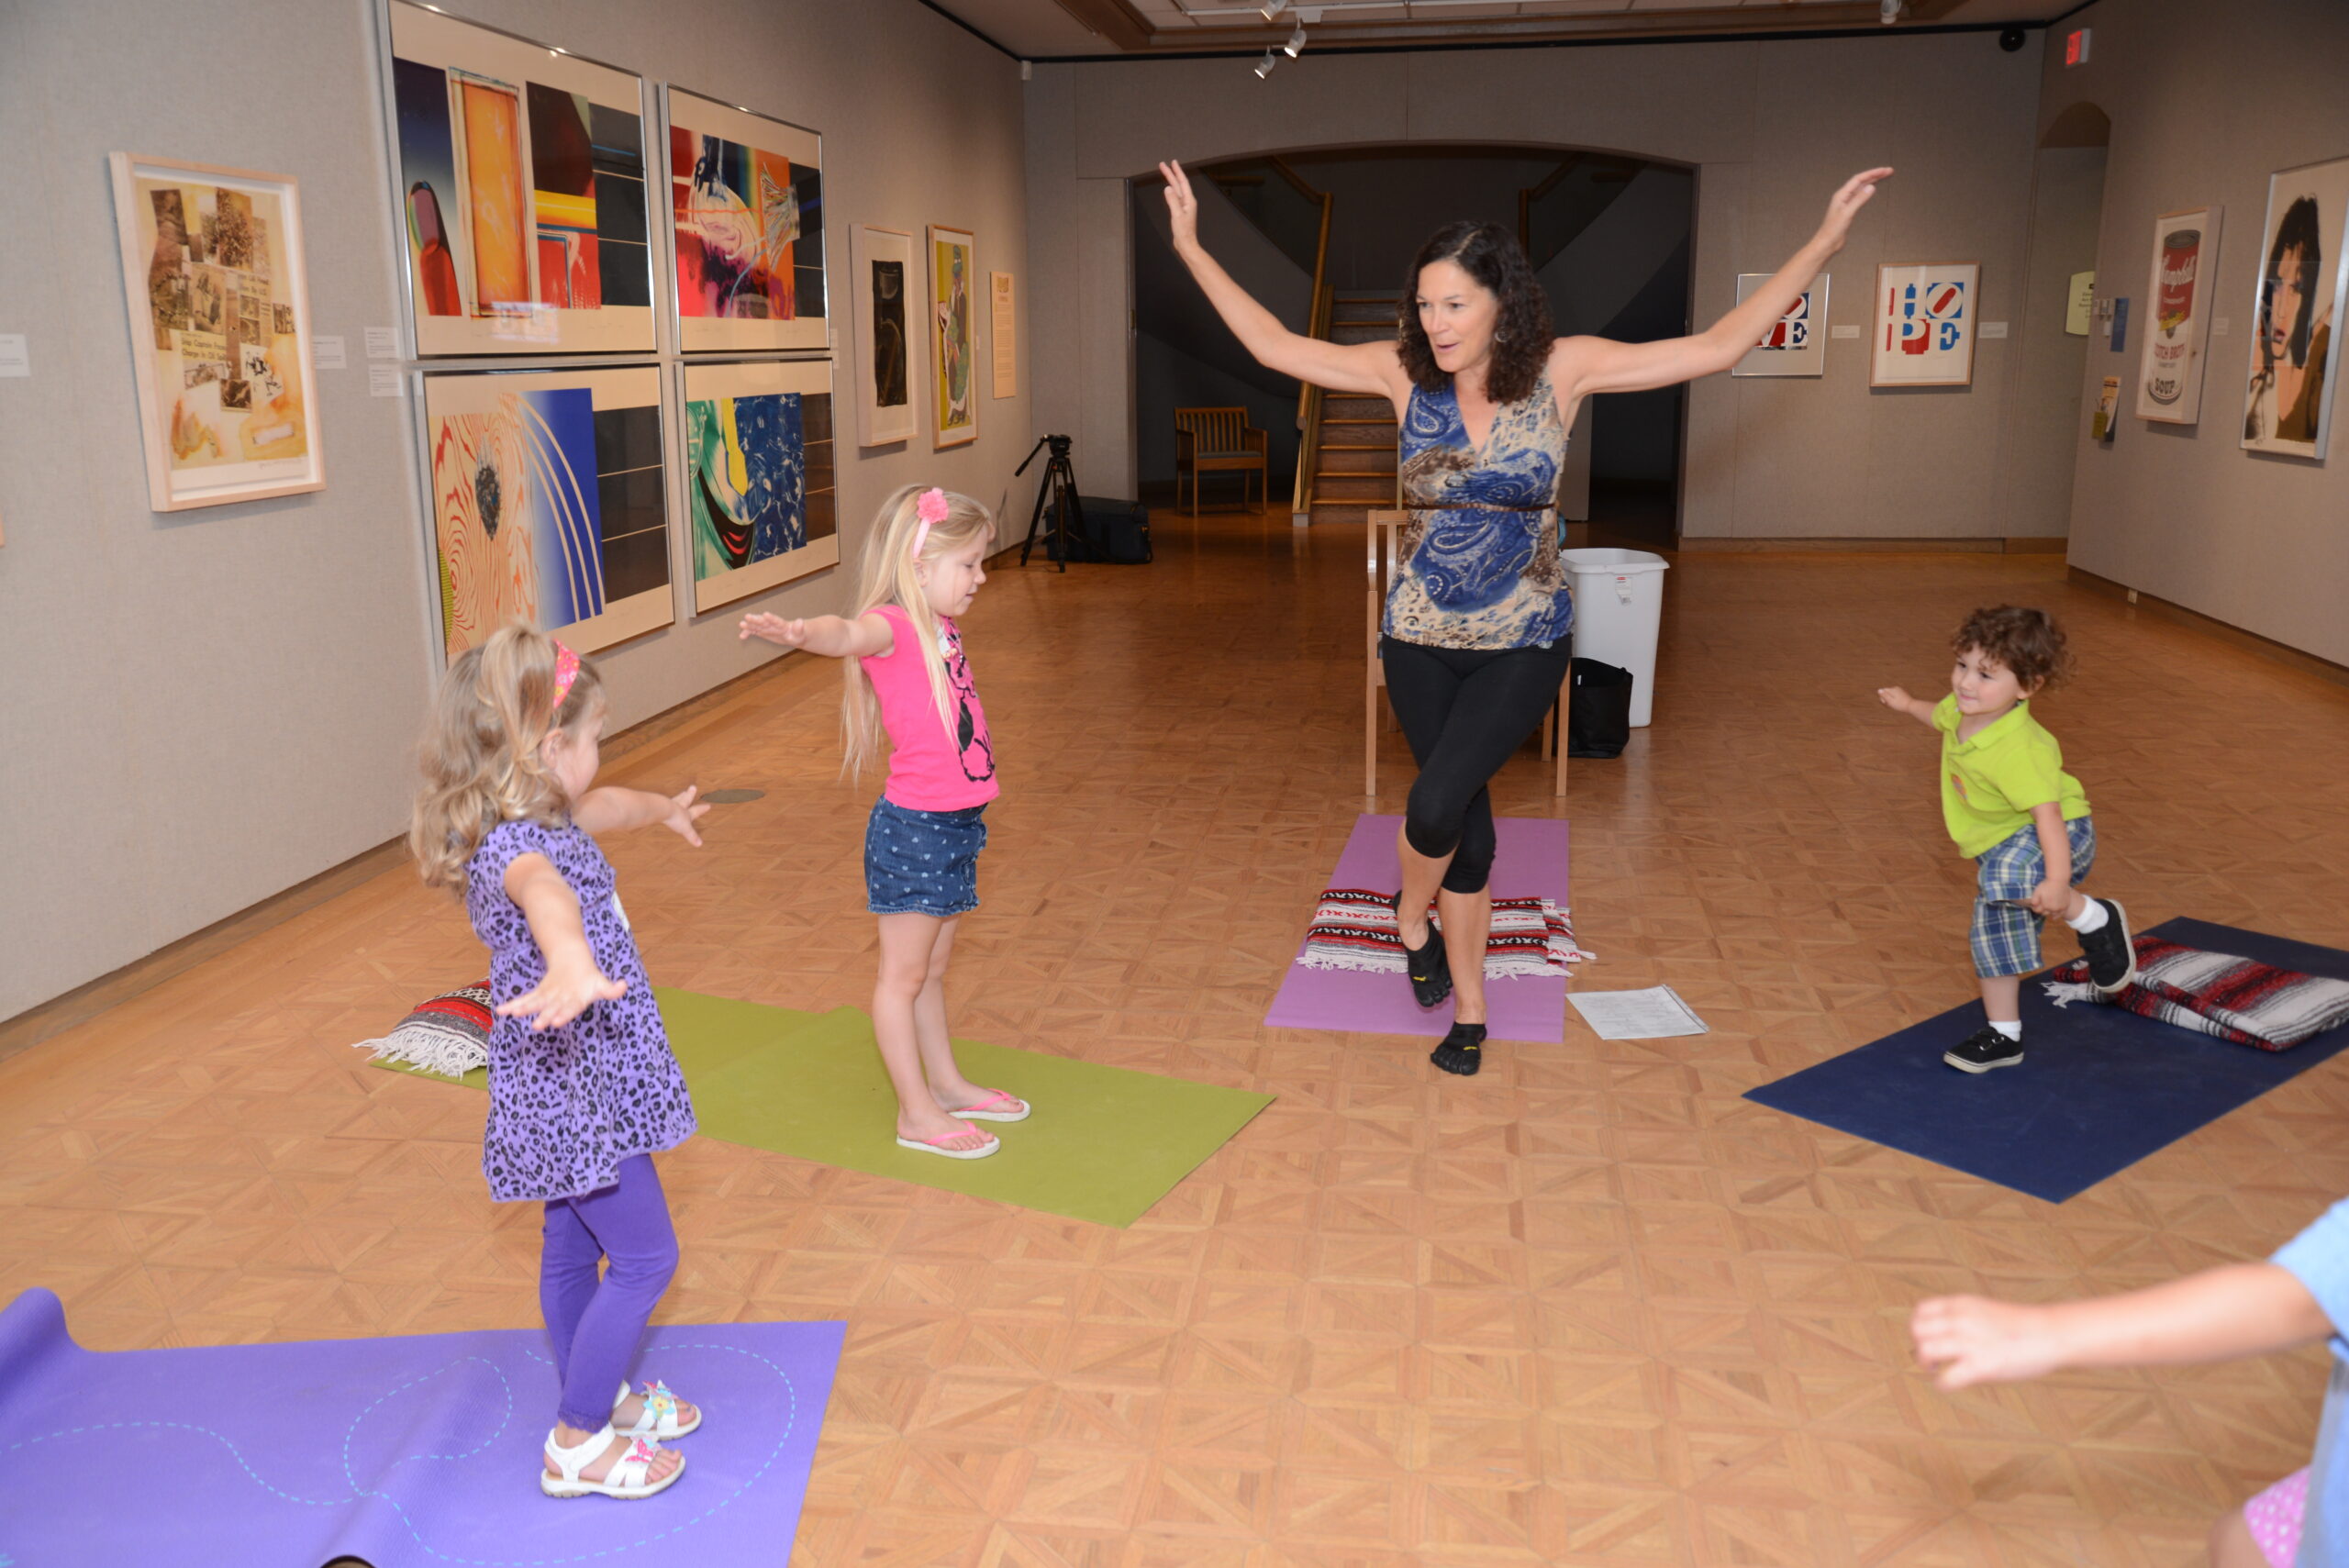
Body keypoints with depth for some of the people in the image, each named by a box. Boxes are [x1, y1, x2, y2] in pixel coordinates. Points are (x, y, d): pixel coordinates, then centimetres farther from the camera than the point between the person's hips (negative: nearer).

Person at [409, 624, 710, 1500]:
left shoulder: (535, 820, 6)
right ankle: (578, 1443, 12)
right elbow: (547, 895, -53)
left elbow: (603, 807, 30)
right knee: (645, 1257, 0)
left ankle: (596, 1400, 37)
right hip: (575, 1090, -10)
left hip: (571, 1082, 10)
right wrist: (571, 966, -76)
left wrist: (664, 809, 51)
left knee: (573, 1250, 21)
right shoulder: (514, 846, -27)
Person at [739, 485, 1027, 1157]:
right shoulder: (891, 626, -17)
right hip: (913, 827, -9)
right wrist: (798, 633, -60)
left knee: (932, 969, 22)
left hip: (956, 825, 9)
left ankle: (947, 1083, 35)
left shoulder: (940, 628, 10)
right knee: (904, 974, 3)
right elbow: (846, 633, -41)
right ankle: (916, 1114, 12)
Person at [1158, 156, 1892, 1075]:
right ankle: (1468, 1005, 28)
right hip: (1421, 639, 2)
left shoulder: (1562, 371, -9)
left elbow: (1717, 348, -10)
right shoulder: (1403, 373, -6)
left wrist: (1823, 244, -15)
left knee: (1437, 802, -18)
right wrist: (1192, 249, -2)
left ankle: (1412, 916, 15)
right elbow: (1275, 347, 0)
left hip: (1523, 645, -2)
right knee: (1464, 820, 9)